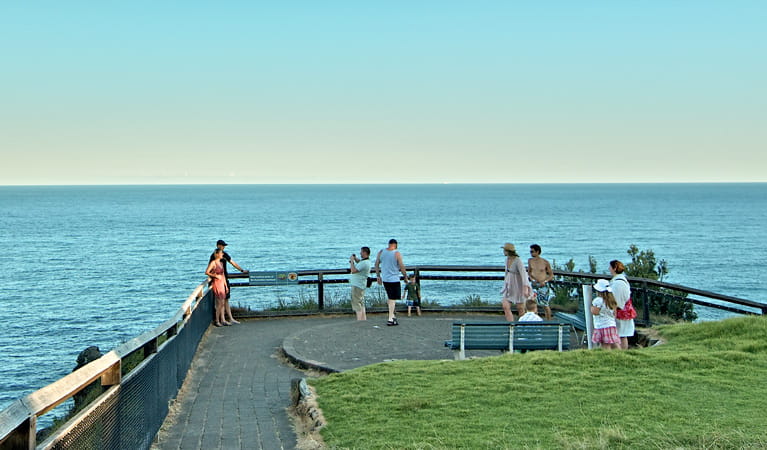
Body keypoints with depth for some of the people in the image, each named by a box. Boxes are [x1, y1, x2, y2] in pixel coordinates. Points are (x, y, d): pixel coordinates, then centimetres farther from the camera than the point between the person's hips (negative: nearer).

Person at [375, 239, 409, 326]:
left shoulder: (381, 252, 3)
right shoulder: (397, 253, -12)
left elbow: (376, 264, 8)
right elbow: (402, 267, -12)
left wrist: (378, 276, 18)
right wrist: (406, 277, 0)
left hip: (384, 279, 5)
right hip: (394, 279, -5)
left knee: (389, 297, 21)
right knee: (393, 299, -1)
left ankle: (392, 315, 27)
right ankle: (390, 319, -4)